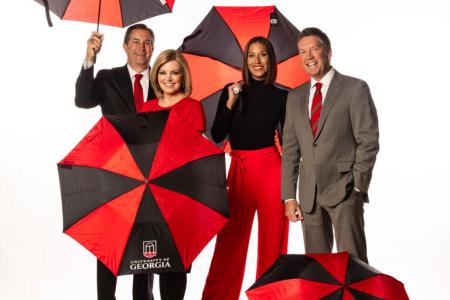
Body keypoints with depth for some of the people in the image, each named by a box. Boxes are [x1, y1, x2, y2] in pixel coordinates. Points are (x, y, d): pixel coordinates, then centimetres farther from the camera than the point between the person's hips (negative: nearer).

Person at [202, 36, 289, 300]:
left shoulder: (281, 96, 3)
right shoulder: (232, 91, 6)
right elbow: (217, 135, 0)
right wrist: (230, 103, -10)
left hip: (271, 170, -1)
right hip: (239, 170, 1)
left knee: (272, 238, 6)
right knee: (230, 239, 5)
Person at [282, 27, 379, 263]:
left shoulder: (355, 89, 0)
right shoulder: (295, 97, 14)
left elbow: (368, 141, -4)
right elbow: (290, 150, 12)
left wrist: (356, 185, -10)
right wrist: (289, 196, 6)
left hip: (344, 190, -4)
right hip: (309, 195, 5)